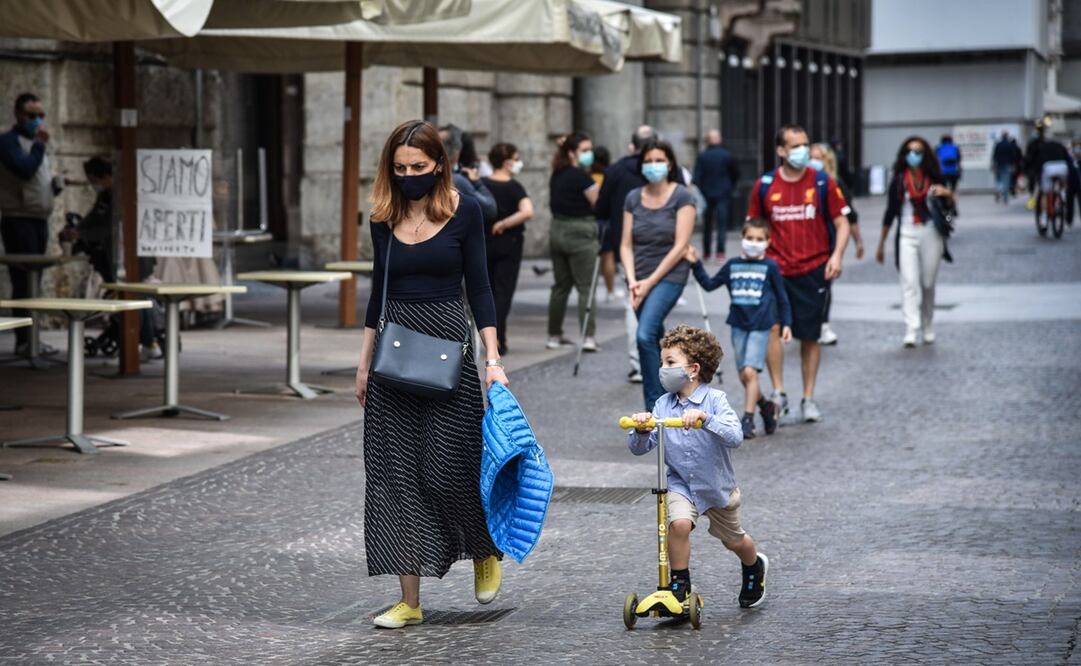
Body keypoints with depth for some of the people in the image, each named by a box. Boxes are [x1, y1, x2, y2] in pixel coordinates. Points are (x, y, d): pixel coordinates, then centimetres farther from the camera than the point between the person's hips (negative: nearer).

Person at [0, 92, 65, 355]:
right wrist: (40, 144, -13)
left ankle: (31, 338, 9)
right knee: (24, 281, -11)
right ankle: (23, 341, -11)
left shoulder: (37, 143, 21)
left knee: (34, 281, 7)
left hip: (40, 219, 8)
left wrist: (56, 183, 8)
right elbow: (25, 169, -22)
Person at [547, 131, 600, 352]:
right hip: (581, 233, -7)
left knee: (561, 286, 14)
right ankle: (588, 337, -12)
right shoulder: (581, 177, -13)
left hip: (557, 232, 7)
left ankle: (554, 335, 17)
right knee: (586, 287, -5)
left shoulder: (556, 176, 10)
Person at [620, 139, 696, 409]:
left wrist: (650, 282, -13)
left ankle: (655, 405, -17)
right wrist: (632, 280, -8)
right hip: (641, 279, 5)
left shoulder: (681, 197, -5)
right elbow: (626, 245, 7)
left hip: (668, 275, -5)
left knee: (645, 335, -22)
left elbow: (680, 246, -10)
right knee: (655, 340, 11)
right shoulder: (633, 198, 8)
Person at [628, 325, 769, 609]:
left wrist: (705, 418, -46)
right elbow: (639, 448, -10)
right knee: (678, 523, -28)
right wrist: (641, 430, -31)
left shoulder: (714, 399, -18)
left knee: (733, 540, 18)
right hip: (681, 484, 1)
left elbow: (735, 437, -33)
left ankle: (755, 567, 52)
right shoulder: (663, 405, -8)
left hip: (717, 485, -1)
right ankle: (679, 585, -10)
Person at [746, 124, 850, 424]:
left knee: (810, 336, 7)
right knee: (772, 327, -17)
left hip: (813, 271, 0)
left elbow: (841, 222, 4)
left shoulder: (823, 183, 1)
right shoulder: (764, 185, 3)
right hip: (775, 269, 0)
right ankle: (778, 393, -10)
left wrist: (837, 255, -10)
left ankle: (808, 398, 19)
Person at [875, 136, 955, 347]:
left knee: (928, 284, 9)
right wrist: (881, 244, 8)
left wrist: (947, 194, -9)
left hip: (931, 234, 1)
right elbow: (890, 212, 7)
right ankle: (911, 331, -20)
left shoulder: (935, 178, 5)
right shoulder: (898, 180, 2)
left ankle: (927, 327, 26)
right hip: (907, 236, -1)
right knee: (909, 282, -13)